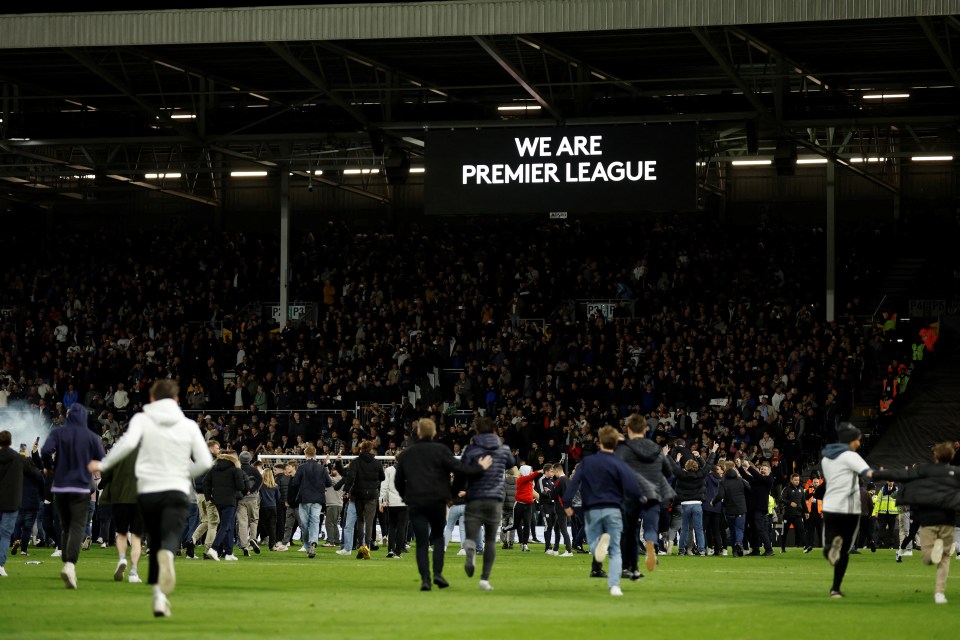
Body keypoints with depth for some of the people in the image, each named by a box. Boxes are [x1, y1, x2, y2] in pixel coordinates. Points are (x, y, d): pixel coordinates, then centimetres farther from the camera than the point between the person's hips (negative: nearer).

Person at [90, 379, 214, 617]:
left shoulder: (142, 419, 4)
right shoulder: (189, 425, 9)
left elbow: (128, 442, -15)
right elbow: (205, 462, 5)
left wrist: (103, 464, -4)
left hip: (148, 490, 1)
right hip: (177, 490, -1)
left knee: (155, 543, 14)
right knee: (171, 537, -17)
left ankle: (159, 596, 7)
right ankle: (167, 555, -54)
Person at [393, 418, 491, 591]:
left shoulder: (407, 453, 11)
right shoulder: (440, 450, -1)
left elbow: (398, 481, 16)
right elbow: (457, 467, -10)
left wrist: (406, 497, 29)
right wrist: (479, 468, 0)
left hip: (415, 504, 1)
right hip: (437, 501, -1)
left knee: (421, 542, 2)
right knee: (437, 535, 17)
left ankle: (425, 579, -12)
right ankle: (438, 573, 1)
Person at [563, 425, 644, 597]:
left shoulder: (587, 462, 2)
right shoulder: (619, 465, -5)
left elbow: (574, 482, -4)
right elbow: (631, 486, -11)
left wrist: (567, 503, -3)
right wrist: (641, 499, 8)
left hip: (592, 510, 1)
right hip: (613, 510, -1)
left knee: (593, 544, 13)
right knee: (615, 551, 7)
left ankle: (601, 541, -25)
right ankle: (614, 586, -10)